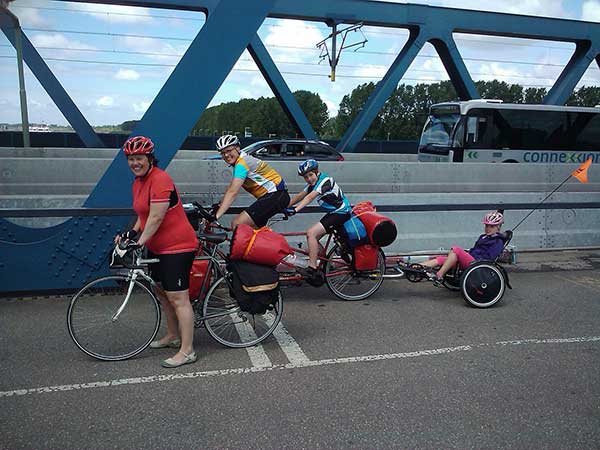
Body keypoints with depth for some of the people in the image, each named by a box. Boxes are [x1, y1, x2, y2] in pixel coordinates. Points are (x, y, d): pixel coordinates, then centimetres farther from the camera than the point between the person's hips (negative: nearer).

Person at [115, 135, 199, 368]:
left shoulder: (160, 179, -19)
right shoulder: (138, 182, 11)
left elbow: (156, 218, -23)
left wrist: (139, 243, -21)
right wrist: (131, 233, 3)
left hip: (177, 246, -10)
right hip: (158, 247, 11)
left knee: (178, 298, -9)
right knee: (162, 292, 21)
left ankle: (187, 351, -2)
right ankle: (173, 335, 38)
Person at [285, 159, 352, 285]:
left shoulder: (325, 180, -20)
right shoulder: (313, 183, 8)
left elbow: (310, 197, -32)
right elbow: (299, 196, 14)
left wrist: (295, 210, -41)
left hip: (341, 213, -10)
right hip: (333, 212, 10)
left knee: (311, 233, -19)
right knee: (314, 237, 9)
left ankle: (312, 270, -16)